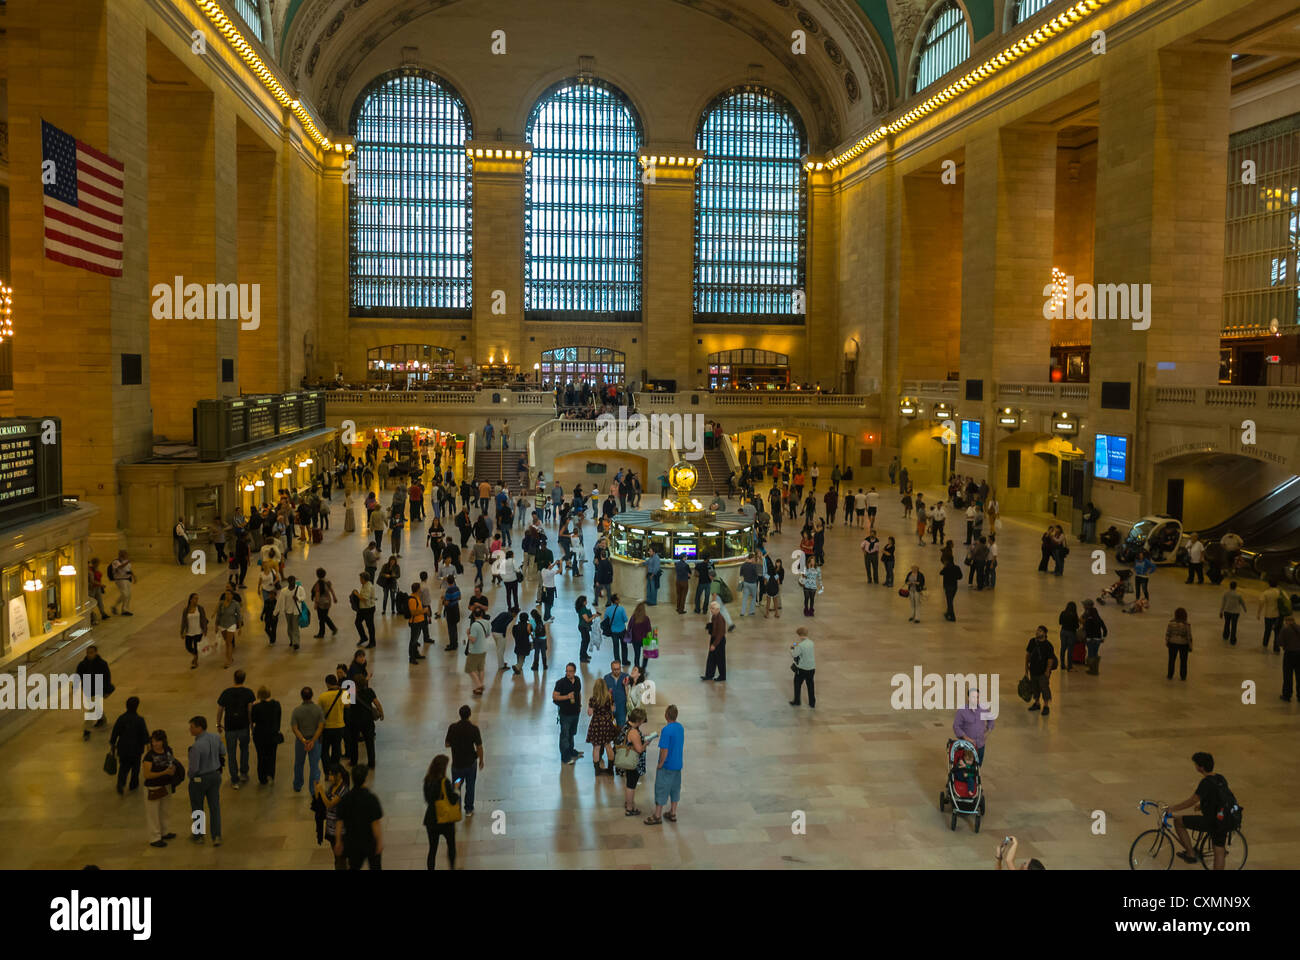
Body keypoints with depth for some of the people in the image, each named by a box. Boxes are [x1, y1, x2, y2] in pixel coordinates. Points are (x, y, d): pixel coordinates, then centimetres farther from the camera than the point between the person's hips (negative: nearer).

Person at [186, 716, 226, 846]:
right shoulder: (216, 737, -9)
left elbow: (194, 768, -24)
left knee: (197, 808, 17)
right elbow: (223, 752, 8)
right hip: (215, 775, 6)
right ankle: (216, 836, 11)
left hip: (199, 779, -5)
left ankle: (198, 835, 33)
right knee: (215, 807, 13)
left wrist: (191, 776, -3)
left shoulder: (196, 746, -30)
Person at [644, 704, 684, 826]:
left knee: (661, 790, 5)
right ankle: (673, 813, 29)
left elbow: (664, 751, -23)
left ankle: (657, 816, 15)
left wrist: (660, 765, -11)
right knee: (675, 789, 18)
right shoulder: (681, 727, 0)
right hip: (678, 765, 8)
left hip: (667, 766, -7)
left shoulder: (666, 730, -24)